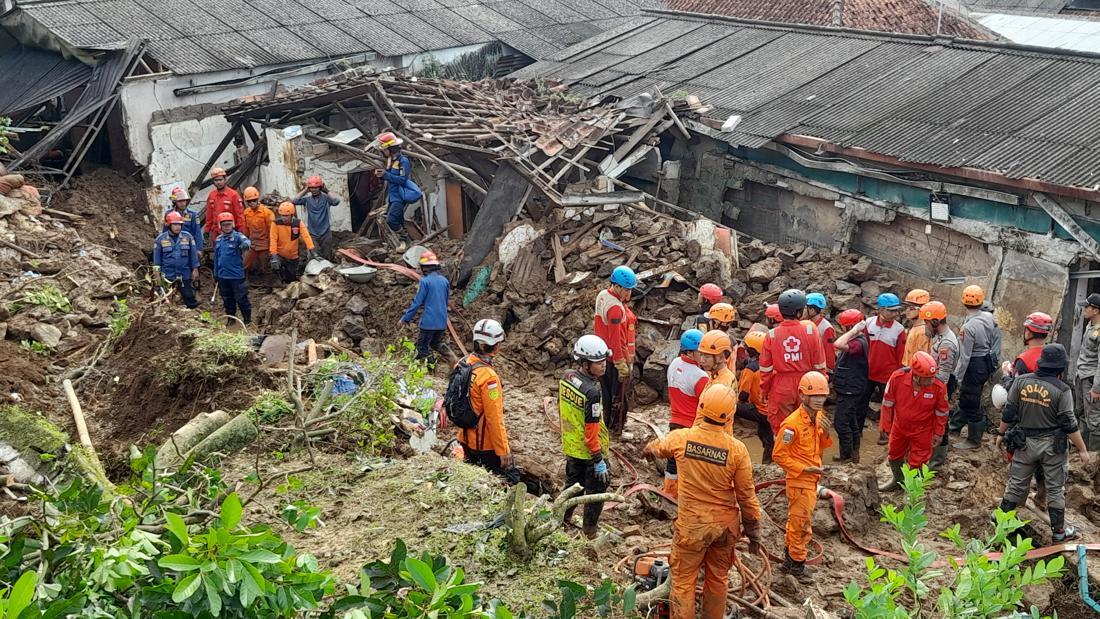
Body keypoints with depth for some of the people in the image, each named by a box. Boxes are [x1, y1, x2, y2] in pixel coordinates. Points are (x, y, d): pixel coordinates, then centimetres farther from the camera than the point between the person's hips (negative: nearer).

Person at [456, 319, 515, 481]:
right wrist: (503, 450, -16)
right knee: (510, 480, 4)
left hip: (467, 439, 8)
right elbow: (494, 419, -25)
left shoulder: (463, 363, -3)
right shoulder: (488, 376, -28)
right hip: (487, 444, -8)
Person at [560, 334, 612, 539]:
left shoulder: (566, 377, -6)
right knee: (596, 491, 12)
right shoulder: (592, 391, -29)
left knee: (572, 485, 25)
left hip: (571, 447, 7)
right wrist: (599, 460, -18)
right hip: (590, 452, -7)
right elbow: (591, 429, -26)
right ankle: (590, 532, 24)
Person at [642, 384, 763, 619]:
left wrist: (647, 449, 36)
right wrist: (753, 533, 5)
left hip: (691, 525, -1)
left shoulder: (680, 438, -14)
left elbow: (658, 447, 11)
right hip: (725, 525, 1)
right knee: (718, 578, 20)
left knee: (683, 580, 10)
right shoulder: (737, 449, -15)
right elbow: (747, 496, -8)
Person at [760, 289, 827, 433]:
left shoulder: (771, 335, -9)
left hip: (781, 388, -1)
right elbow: (819, 365, -3)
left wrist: (765, 390, 12)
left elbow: (765, 369, -2)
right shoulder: (811, 332, -10)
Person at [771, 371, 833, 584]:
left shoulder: (819, 417, 1)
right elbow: (779, 455, -19)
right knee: (802, 522, 1)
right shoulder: (793, 423, -24)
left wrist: (826, 433, -9)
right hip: (799, 480, -8)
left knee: (797, 520, 20)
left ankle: (790, 559, 34)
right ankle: (797, 564, 17)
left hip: (812, 478, 8)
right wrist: (804, 469, -21)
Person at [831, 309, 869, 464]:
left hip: (850, 391, -11)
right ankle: (854, 454, 28)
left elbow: (838, 345, -41)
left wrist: (853, 331, -33)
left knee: (841, 421, -3)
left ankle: (846, 455, 6)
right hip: (849, 389, 11)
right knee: (852, 422, 17)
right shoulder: (856, 339, 9)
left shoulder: (858, 343, -23)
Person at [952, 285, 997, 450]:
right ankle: (955, 426, 40)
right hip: (987, 362, 8)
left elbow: (965, 356, -22)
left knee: (971, 404, 6)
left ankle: (974, 440, 20)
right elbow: (993, 340, 10)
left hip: (974, 366, -8)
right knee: (966, 398, 24)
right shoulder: (989, 317, -4)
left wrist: (958, 376, -14)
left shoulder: (968, 327, -26)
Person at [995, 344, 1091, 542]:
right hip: (1052, 445, -3)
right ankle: (1059, 531, 22)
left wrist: (1001, 433, 13)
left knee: (1016, 483, 15)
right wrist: (1083, 450, -5)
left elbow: (1009, 412, -1)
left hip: (1025, 443, 3)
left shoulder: (1021, 381, -7)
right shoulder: (1062, 390, -15)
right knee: (1055, 488, 11)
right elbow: (1069, 424, -14)